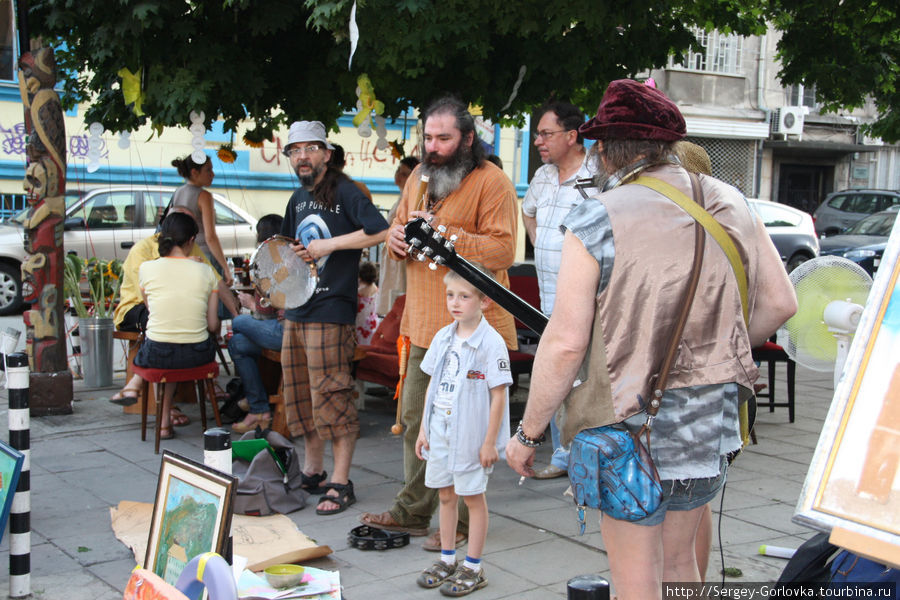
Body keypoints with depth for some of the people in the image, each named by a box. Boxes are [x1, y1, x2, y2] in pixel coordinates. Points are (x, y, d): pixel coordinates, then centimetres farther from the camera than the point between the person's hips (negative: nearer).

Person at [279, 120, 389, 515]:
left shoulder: (344, 192, -7)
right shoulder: (298, 199, 17)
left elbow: (380, 231, -21)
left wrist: (329, 245, -19)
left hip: (331, 310, -8)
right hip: (297, 310, 9)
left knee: (330, 396, -8)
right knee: (299, 394, 13)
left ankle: (340, 484, 0)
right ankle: (313, 472, 26)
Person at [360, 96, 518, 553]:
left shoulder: (492, 182, -9)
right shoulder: (420, 177, 15)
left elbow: (502, 250, -18)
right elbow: (398, 226, 25)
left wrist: (443, 233, -21)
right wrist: (398, 237, 1)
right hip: (425, 325, 8)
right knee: (415, 418, 15)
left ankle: (460, 520, 12)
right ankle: (413, 510, 29)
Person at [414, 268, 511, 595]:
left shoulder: (491, 343, -15)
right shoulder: (443, 338, 5)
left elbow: (498, 396, -14)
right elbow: (432, 385, 12)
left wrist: (489, 442, -14)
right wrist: (423, 429, 10)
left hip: (472, 434, -6)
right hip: (440, 431, 6)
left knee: (473, 496, 6)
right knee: (445, 494, 15)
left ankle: (473, 568, 18)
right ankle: (447, 561, 30)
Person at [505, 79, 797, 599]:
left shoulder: (598, 221, -15)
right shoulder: (731, 204, 3)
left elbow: (565, 344, -18)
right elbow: (780, 303, 9)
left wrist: (527, 433, -6)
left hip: (634, 428, -6)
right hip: (712, 422, 6)